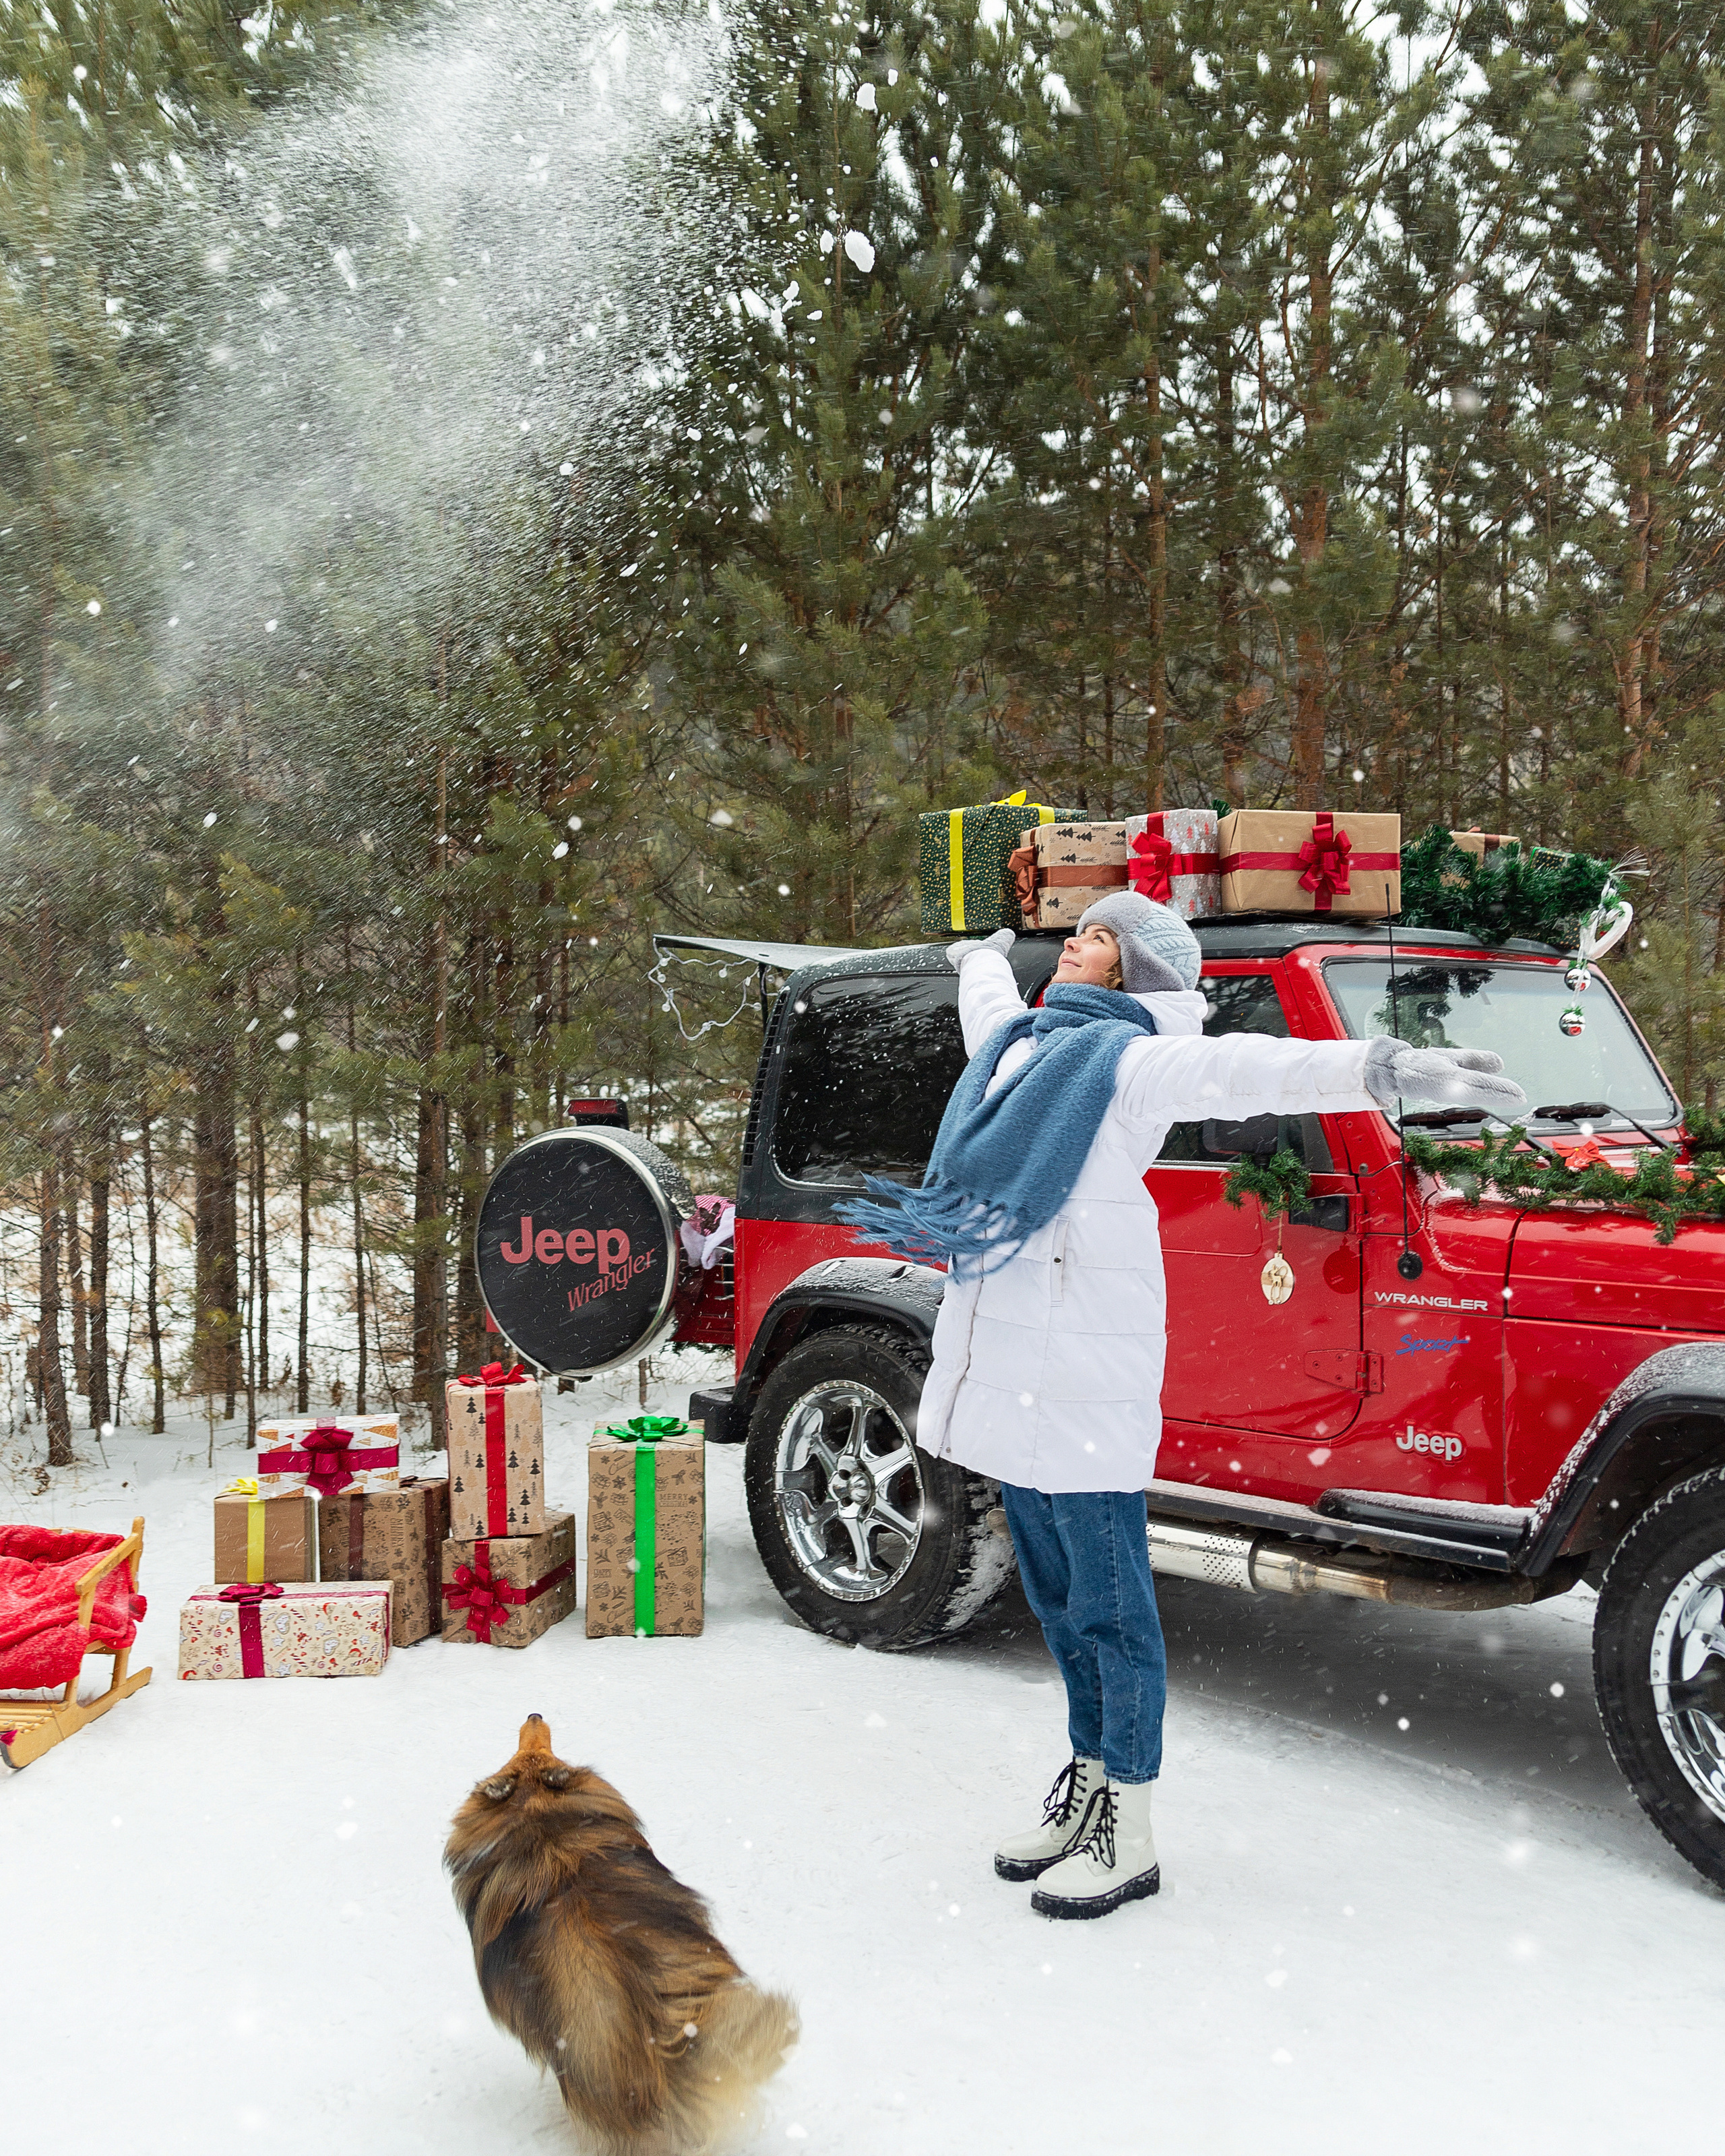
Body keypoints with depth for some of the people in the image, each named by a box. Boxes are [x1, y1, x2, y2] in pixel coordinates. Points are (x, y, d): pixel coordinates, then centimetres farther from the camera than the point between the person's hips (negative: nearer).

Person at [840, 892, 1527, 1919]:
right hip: (1006, 1363, 8)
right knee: (1055, 1594, 18)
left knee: (1108, 1604, 1)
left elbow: (1245, 1069, -25)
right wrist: (983, 955, 62)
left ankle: (1128, 1835, 12)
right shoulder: (1018, 1038, 16)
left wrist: (1387, 1069, -41)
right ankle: (1088, 1778, 32)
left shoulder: (1132, 1059, -8)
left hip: (1084, 1372, -8)